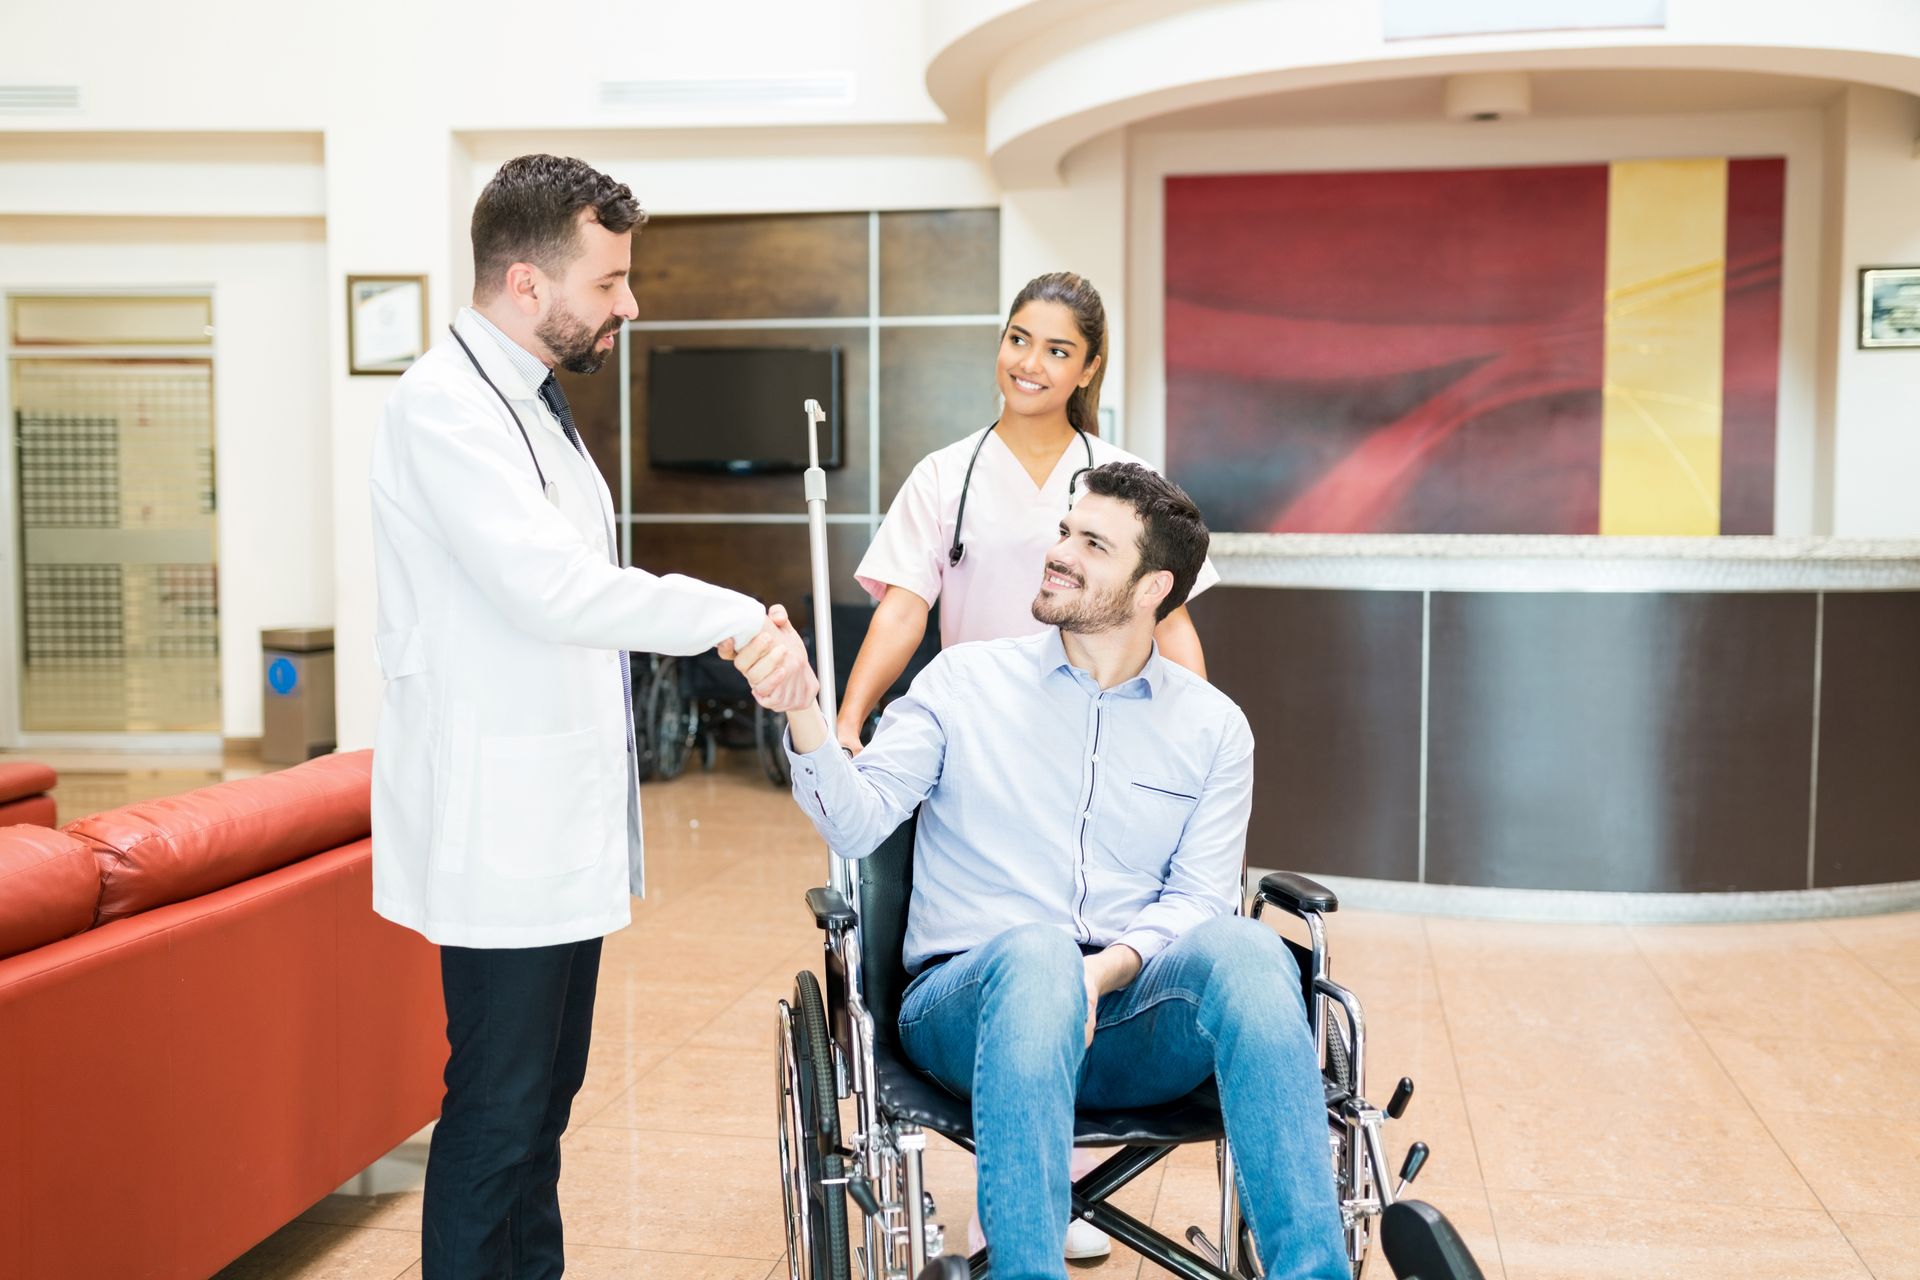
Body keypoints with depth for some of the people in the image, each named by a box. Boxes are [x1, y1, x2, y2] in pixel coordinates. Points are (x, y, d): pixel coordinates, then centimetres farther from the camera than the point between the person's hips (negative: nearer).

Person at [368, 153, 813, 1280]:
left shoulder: (531, 401, 16)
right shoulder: (446, 405, -16)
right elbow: (555, 589, -25)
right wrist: (736, 618, -19)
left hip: (562, 821, 10)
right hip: (500, 824, -10)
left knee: (548, 1090, 17)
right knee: (499, 1106, -2)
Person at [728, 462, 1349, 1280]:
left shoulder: (1213, 728, 11)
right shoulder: (965, 681, 7)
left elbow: (1196, 898, 3)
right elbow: (859, 822, -4)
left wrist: (1107, 968, -18)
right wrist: (801, 710, -23)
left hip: (1126, 1011, 2)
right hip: (968, 1005, -1)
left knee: (1242, 949, -31)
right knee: (1038, 951, -38)